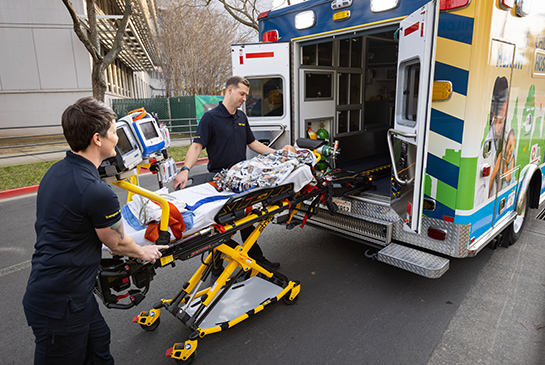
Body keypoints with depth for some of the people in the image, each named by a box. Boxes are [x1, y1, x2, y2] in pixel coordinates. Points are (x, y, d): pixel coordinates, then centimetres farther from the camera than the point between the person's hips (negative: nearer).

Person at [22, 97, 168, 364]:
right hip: (60, 305, -9)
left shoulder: (57, 171, 2)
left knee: (98, 343, 24)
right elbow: (117, 243, -12)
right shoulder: (97, 192, -28)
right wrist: (143, 252, 10)